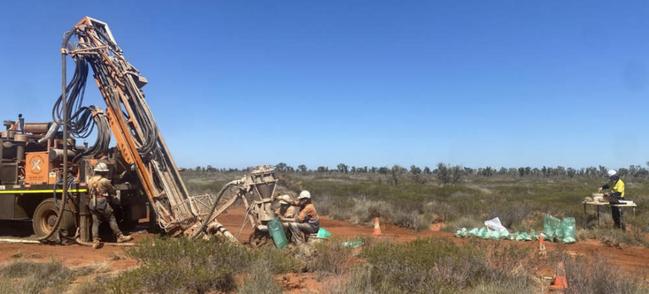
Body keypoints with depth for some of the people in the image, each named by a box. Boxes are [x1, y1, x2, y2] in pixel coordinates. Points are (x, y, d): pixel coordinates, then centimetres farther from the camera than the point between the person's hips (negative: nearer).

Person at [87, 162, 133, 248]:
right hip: (102, 202, -6)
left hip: (92, 203, 6)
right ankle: (120, 236, 6)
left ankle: (95, 241, 0)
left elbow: (90, 191, 18)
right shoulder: (104, 181, -8)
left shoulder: (90, 181, 11)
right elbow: (113, 190, 5)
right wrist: (111, 196, 27)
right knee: (112, 219, 2)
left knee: (95, 222, 7)